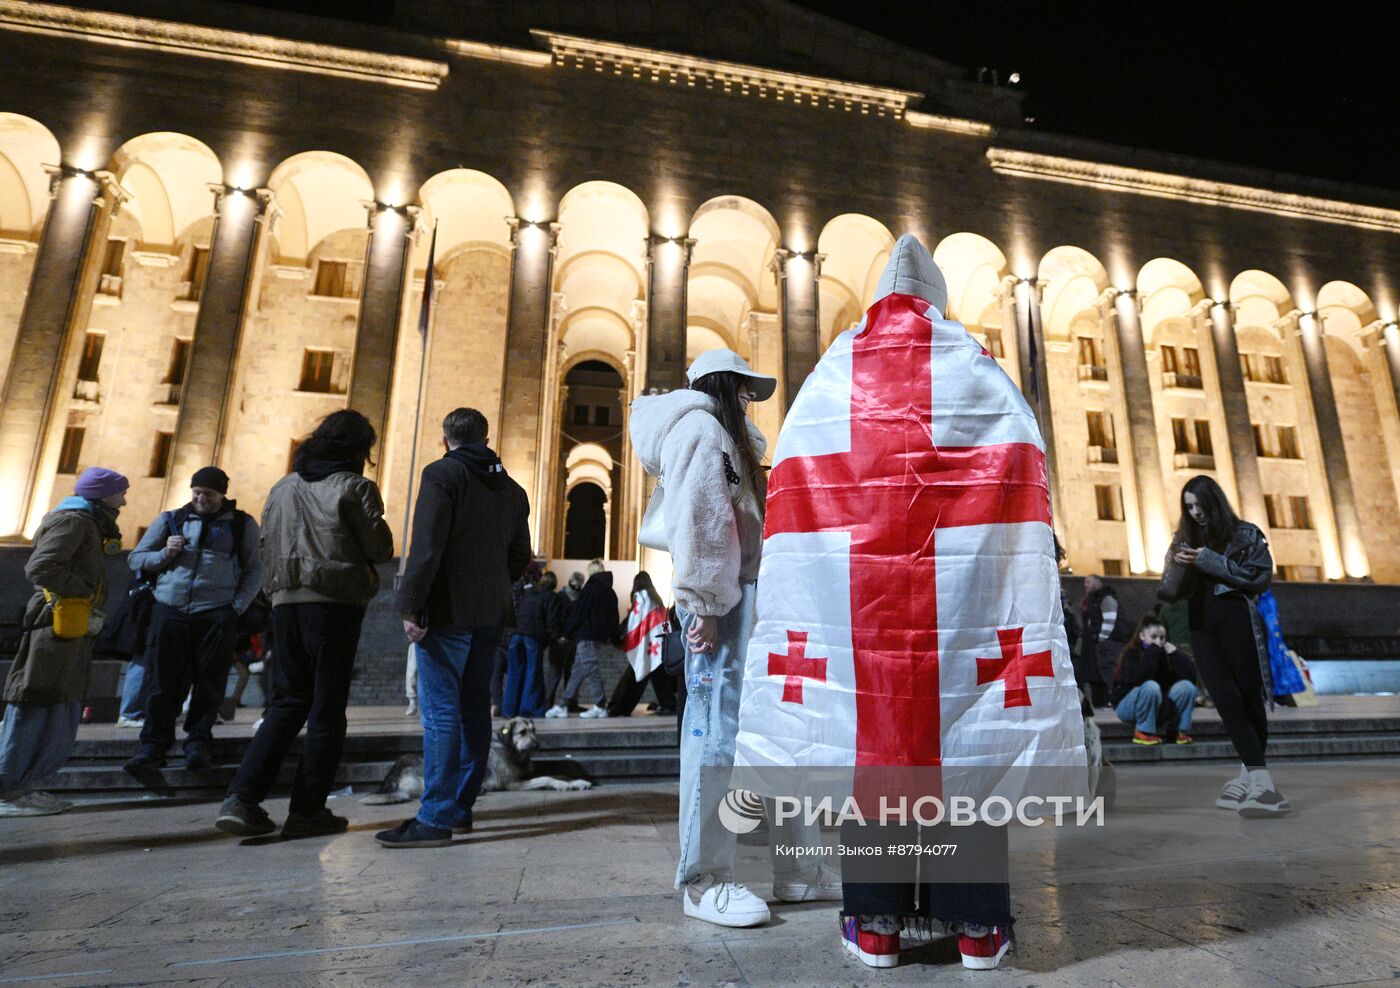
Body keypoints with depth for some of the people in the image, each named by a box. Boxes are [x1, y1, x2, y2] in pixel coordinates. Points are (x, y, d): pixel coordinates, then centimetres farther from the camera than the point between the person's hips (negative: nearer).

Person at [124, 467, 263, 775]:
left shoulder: (241, 524, 9)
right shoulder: (169, 519, 14)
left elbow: (254, 570, 9)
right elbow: (135, 559, 18)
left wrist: (238, 606, -3)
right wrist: (164, 554, -3)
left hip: (217, 614, -1)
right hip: (170, 611, 2)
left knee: (210, 683, 0)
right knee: (164, 681, 2)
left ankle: (198, 744, 11)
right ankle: (153, 746, 11)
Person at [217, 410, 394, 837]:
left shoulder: (282, 488, 14)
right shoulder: (355, 486, -5)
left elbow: (268, 548, 17)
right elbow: (379, 549, -5)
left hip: (286, 603, 6)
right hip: (336, 604, -5)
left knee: (287, 702, 15)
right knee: (327, 708, 2)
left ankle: (242, 798, 6)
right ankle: (307, 810, 7)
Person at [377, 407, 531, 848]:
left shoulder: (442, 474, -5)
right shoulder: (512, 489, 15)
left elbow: (426, 547, -16)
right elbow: (520, 557, 16)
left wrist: (410, 606, -15)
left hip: (448, 611, -7)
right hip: (490, 613, 7)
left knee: (440, 711, -4)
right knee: (474, 709, 12)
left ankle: (436, 819, -1)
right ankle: (461, 809, 20)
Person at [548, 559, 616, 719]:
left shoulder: (590, 588, -10)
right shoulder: (610, 592, 14)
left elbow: (577, 613, -10)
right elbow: (614, 616, 16)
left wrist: (567, 633, -2)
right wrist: (610, 636, 20)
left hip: (587, 637, -8)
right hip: (601, 636, 8)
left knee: (591, 670, -4)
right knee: (577, 671, 11)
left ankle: (600, 707, -2)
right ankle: (563, 706, 14)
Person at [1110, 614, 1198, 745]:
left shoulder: (1164, 653, 1)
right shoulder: (1131, 654, -15)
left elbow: (1191, 677, -3)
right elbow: (1135, 678, -35)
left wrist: (1175, 655, -16)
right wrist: (1153, 651, -32)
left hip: (1156, 705, 5)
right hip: (1127, 706, -5)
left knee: (1187, 686, -13)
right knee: (1151, 687, -35)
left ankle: (1182, 731, -8)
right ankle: (1143, 732, -19)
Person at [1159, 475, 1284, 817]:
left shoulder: (1245, 534, 9)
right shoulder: (1184, 540, 17)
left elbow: (1261, 576, -4)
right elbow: (1171, 593, 11)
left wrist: (1211, 561, -13)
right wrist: (1174, 567, -10)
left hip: (1237, 621, -2)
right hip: (1202, 627, 2)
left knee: (1248, 698, -4)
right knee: (1228, 700, -10)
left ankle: (1250, 774, 3)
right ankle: (1260, 780, -13)